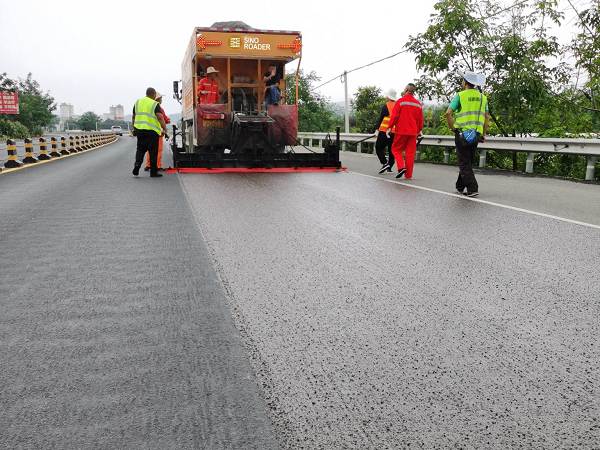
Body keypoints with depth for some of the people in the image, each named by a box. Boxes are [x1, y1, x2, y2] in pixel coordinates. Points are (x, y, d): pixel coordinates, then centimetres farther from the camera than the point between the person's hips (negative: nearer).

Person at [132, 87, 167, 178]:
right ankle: (153, 172, 7)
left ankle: (137, 167, -2)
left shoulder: (137, 102, 13)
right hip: (152, 130, -5)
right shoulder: (155, 104, -6)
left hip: (139, 129, 5)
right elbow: (160, 117, -16)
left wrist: (134, 127, 28)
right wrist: (164, 129, -13)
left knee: (140, 150, 14)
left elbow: (133, 117, 18)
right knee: (153, 152, 3)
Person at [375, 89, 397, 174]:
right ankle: (389, 168, 11)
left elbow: (380, 118, -10)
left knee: (379, 148, 5)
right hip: (395, 132, 6)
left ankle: (385, 163, -11)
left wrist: (377, 129, -6)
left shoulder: (386, 106, -8)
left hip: (385, 131, -5)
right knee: (392, 150, 11)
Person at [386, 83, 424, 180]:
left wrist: (390, 127, -5)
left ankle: (401, 167, -10)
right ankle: (408, 175, 7)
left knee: (396, 149, 10)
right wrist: (419, 130, 22)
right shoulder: (418, 104, 8)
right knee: (410, 153, 6)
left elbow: (394, 116, -10)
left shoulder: (401, 101, -5)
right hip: (413, 132, 4)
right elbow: (420, 118, 12)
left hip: (401, 131, -4)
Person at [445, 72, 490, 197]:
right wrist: (484, 134, 15)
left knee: (464, 163, -2)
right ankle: (460, 186, 26)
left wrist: (452, 127, -2)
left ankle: (473, 189, -12)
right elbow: (487, 117, 10)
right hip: (476, 134, 5)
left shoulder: (460, 95, -4)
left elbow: (448, 113, -14)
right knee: (468, 162, 16)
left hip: (462, 133, -5)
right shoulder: (483, 97, 10)